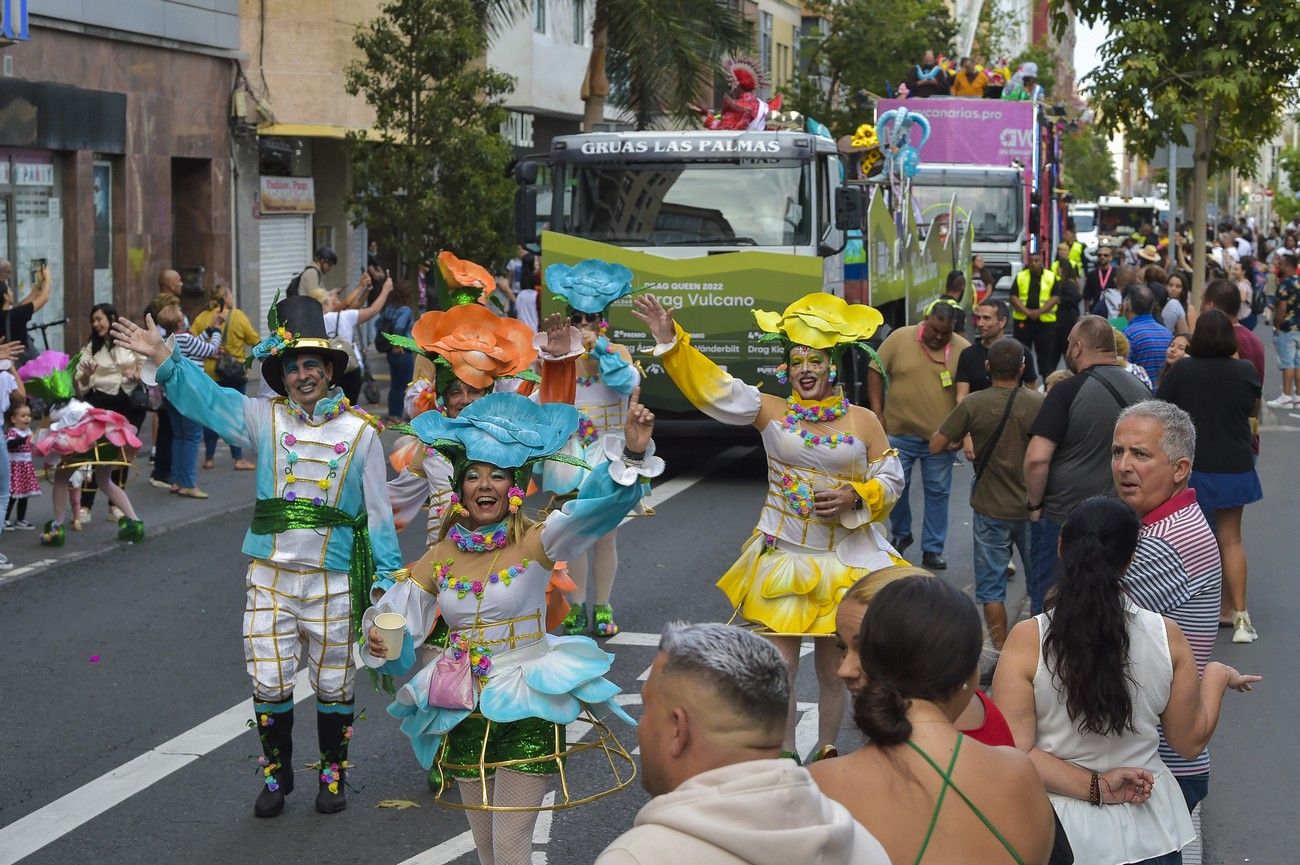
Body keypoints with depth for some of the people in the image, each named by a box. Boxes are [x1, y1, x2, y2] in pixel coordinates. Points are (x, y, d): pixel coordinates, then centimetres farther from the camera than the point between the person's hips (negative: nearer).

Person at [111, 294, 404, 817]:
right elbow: (206, 397, -5)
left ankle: (333, 773, 27)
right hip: (270, 575, 1)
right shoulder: (265, 419, 3)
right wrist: (163, 358, -19)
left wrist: (388, 576, 0)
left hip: (333, 580, -1)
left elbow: (377, 509, 2)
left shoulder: (359, 431, 0)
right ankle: (276, 773, 22)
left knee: (333, 684, 10)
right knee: (269, 682, 4)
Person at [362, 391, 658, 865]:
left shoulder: (534, 542, -10)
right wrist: (381, 643, -17)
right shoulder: (440, 557, 1)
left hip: (526, 711, -4)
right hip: (464, 714, 4)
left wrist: (631, 455, -44)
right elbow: (396, 627, 7)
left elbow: (598, 506, -27)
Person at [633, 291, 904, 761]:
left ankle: (826, 755, 28)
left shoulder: (863, 421, -1)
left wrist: (856, 497, -16)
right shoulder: (771, 411, -2)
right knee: (779, 666, -4)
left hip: (842, 561, 0)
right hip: (783, 559, 0)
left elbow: (890, 480, 3)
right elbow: (714, 387, -8)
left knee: (832, 667, 11)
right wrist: (670, 340, -17)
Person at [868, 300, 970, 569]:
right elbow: (876, 371, 2)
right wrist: (877, 411, -3)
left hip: (940, 436, 0)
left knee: (938, 492, 8)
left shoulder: (963, 349, -4)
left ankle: (932, 549, 19)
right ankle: (900, 534, 33)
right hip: (899, 432, 0)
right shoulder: (900, 338, -4)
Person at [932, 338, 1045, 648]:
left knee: (991, 587, 9)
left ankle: (1001, 651, 10)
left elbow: (936, 446, -10)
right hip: (1032, 507, 2)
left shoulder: (974, 404, -13)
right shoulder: (1039, 402, -10)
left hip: (991, 509, -2)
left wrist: (959, 441, 9)